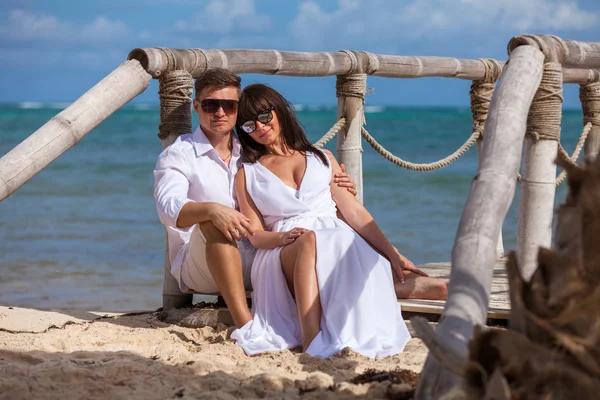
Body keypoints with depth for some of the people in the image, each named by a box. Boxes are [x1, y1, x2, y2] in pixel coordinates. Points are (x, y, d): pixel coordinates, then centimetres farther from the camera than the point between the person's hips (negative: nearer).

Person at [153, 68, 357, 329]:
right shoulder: (178, 155, 0)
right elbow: (169, 207, -19)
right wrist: (212, 209, -41)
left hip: (252, 264, 5)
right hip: (198, 265, -4)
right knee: (211, 222, -35)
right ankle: (245, 325, -44)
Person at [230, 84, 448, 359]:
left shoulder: (322, 159, 23)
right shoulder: (247, 175, 19)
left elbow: (353, 212, 17)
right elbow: (255, 234, 10)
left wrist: (393, 254, 8)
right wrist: (284, 236, -13)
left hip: (338, 243, 3)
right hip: (282, 256, -2)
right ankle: (312, 342, -53)